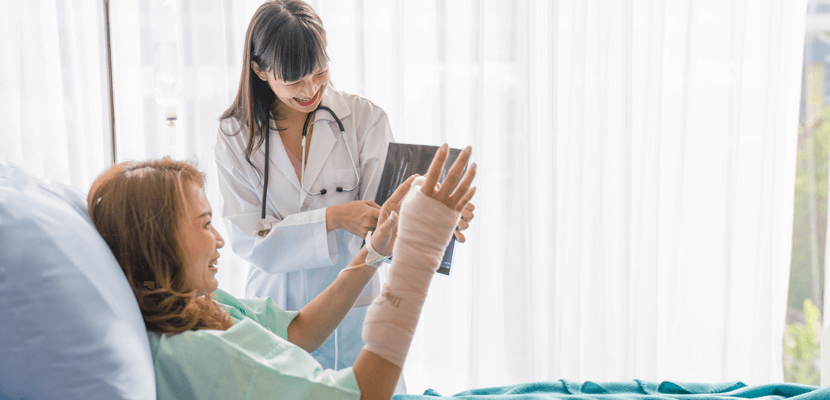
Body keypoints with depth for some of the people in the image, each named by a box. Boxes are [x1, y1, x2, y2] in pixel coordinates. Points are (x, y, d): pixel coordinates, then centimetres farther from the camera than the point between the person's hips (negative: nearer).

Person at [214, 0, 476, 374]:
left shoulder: (365, 118, -4)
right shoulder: (235, 136, -3)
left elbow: (379, 217, -11)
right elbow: (248, 239, -11)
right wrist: (332, 218, -24)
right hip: (275, 313, 0)